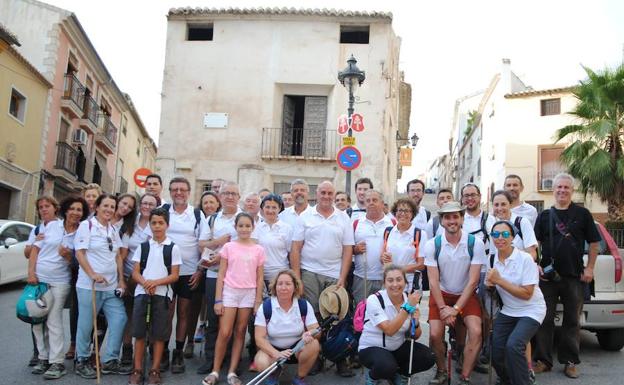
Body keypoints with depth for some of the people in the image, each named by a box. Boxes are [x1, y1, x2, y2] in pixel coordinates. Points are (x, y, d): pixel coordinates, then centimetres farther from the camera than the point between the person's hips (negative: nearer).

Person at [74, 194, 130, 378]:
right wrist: (92, 274, -21)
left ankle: (110, 361, 11)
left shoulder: (113, 230, 15)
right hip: (89, 285, -6)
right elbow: (79, 253, -11)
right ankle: (82, 361, 18)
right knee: (86, 324, 2)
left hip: (111, 286, 6)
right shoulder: (86, 225, -4)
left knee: (119, 319, 1)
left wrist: (121, 280, 8)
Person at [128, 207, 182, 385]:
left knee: (159, 334, 2)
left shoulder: (173, 248, 1)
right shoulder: (142, 246, 8)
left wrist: (156, 282, -17)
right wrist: (145, 283, -15)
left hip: (162, 294, -2)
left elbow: (174, 276, -2)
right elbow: (135, 273, 5)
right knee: (139, 333, 4)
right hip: (141, 293, 2)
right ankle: (137, 370, 13)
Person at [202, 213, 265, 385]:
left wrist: (258, 301, 1)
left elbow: (259, 278, 6)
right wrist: (218, 299, -4)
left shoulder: (258, 250, 4)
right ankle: (215, 371, 7)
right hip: (230, 292, -1)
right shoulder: (228, 247, 1)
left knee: (240, 333, 6)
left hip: (249, 294, 2)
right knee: (224, 333, -4)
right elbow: (221, 275, 1)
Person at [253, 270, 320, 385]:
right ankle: (274, 373, 6)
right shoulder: (265, 307, -14)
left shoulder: (304, 305, -10)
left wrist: (310, 334, -38)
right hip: (272, 349, -1)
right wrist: (277, 354, -33)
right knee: (261, 363, -33)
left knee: (314, 345, -31)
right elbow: (259, 338, -16)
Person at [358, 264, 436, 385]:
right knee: (387, 366, -36)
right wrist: (408, 307, -31)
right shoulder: (374, 300, -21)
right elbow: (389, 330, -30)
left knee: (428, 357, -17)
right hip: (371, 348, -5)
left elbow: (415, 336, 1)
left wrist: (415, 322, -22)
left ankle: (399, 375, 11)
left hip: (398, 347, 5)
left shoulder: (410, 299, -6)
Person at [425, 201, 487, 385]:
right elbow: (433, 281, -10)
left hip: (466, 295, -1)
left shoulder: (475, 243, -15)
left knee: (476, 332, -21)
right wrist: (443, 308, -19)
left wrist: (456, 308, -19)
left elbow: (473, 281, -15)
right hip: (441, 294, 1)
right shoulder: (432, 245, -11)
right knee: (435, 334, -14)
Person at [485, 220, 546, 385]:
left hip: (531, 311, -5)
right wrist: (490, 284, -11)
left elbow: (527, 294, -21)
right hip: (507, 311, 6)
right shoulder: (493, 259, -2)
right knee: (496, 353, 0)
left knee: (513, 345, -28)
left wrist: (499, 280, -24)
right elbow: (493, 285, 13)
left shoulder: (525, 259, -18)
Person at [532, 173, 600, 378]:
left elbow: (594, 243, 6)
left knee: (572, 320, 7)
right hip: (548, 275, 1)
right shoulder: (544, 215, 7)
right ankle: (543, 360, 13)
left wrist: (589, 268, -2)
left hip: (575, 276, -1)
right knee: (545, 319, 4)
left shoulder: (582, 214, 4)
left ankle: (570, 361, 18)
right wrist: (536, 265, -5)